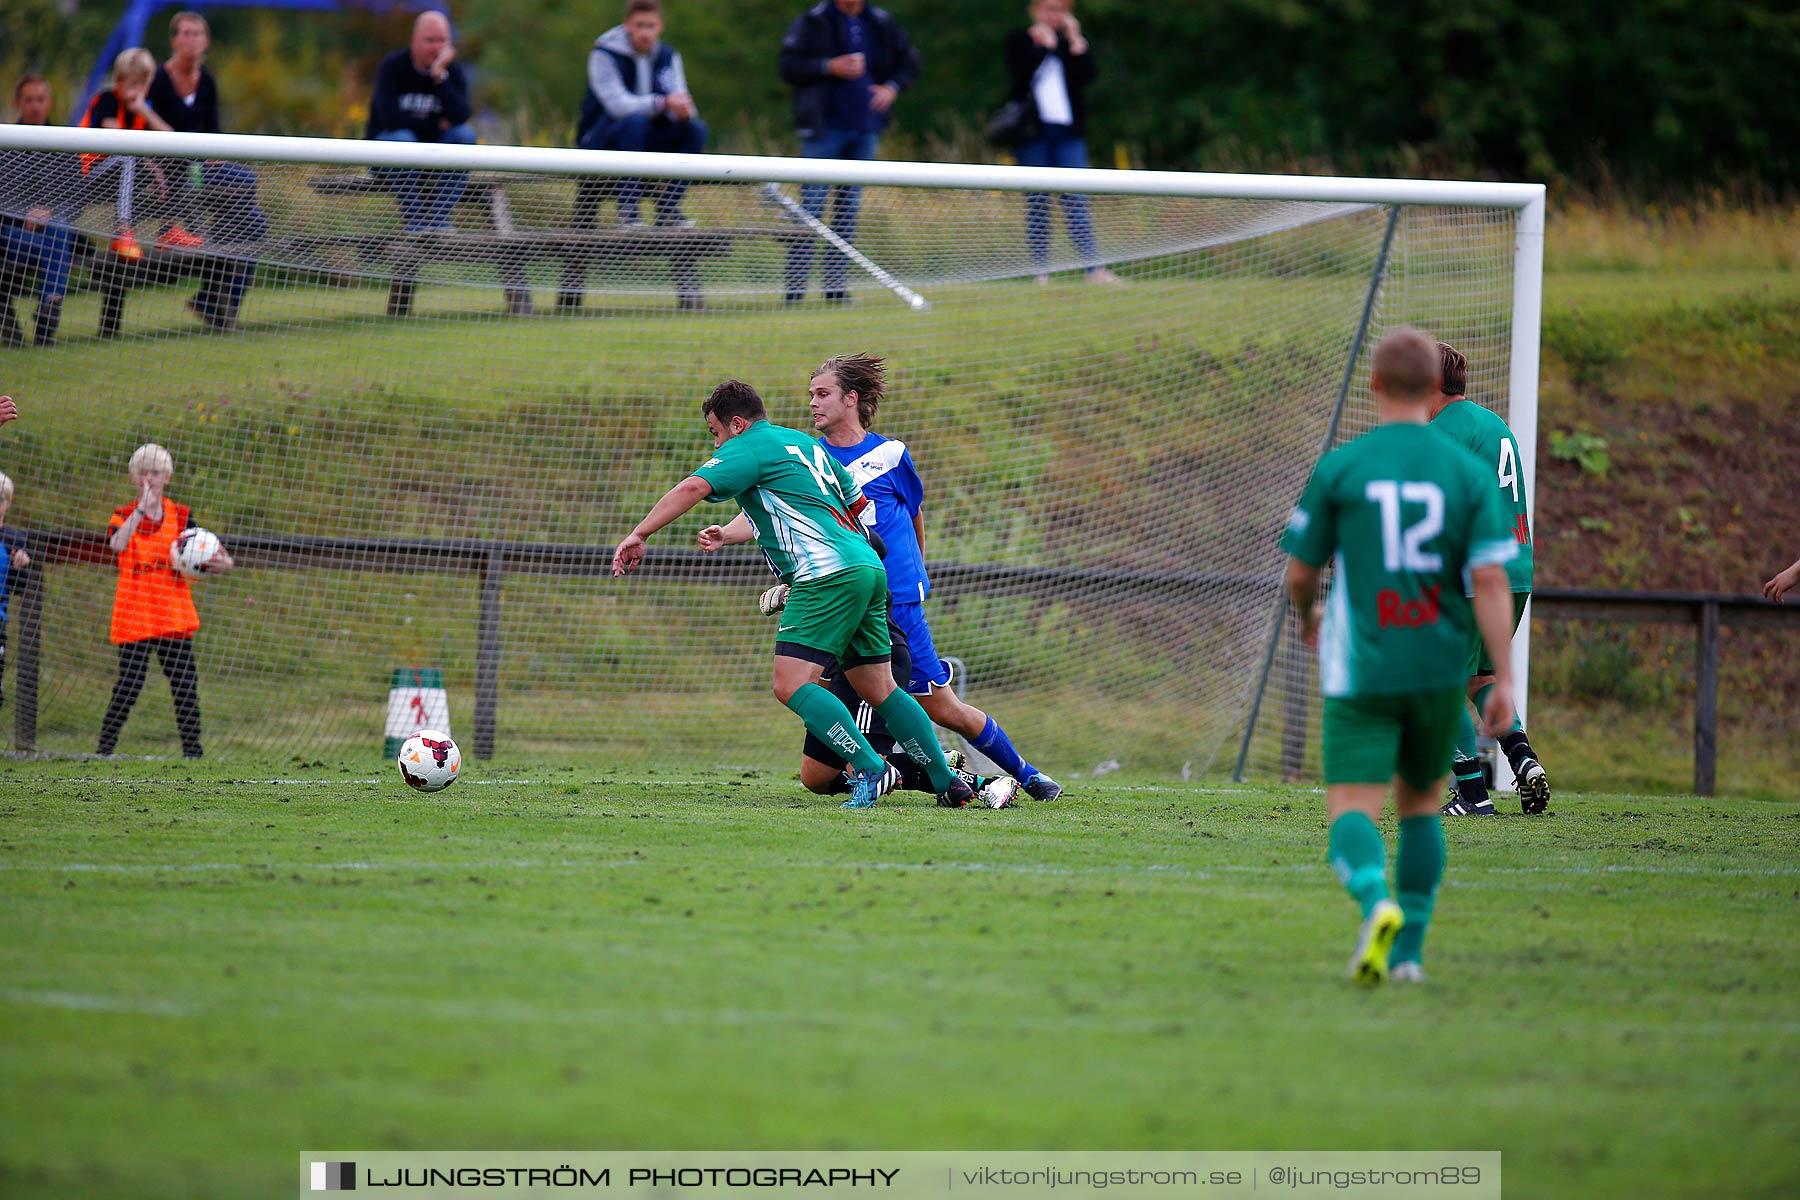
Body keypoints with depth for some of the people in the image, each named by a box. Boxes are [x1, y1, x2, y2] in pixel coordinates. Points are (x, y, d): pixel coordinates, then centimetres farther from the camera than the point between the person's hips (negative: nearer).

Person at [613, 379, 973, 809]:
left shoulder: (747, 448, -1)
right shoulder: (803, 444, 26)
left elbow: (693, 488, -16)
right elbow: (856, 503, 33)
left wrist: (638, 535, -16)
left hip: (829, 575, -9)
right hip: (868, 568, 9)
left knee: (791, 685, -12)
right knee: (880, 691, 14)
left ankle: (869, 767, -21)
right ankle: (948, 783, 14)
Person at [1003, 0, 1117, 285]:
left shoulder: (1075, 42, 13)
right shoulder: (1019, 41, 7)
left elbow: (1087, 75, -4)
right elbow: (1021, 73, -13)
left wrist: (1074, 40, -6)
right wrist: (1044, 44, -7)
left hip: (1068, 133, 1)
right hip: (1033, 133, -1)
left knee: (1075, 200, -7)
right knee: (1036, 202, 0)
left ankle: (1093, 267, -13)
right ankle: (1041, 270, 2)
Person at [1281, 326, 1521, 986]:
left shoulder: (1338, 468, -4)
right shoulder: (1468, 472, 0)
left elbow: (1300, 570, 4)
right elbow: (1491, 578, -7)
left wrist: (1307, 618, 27)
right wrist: (1503, 679, -6)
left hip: (1360, 672, -3)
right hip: (1438, 670, 3)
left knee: (1352, 808, -5)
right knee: (1421, 802, 21)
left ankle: (1376, 901, -36)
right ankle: (1410, 950, 18)